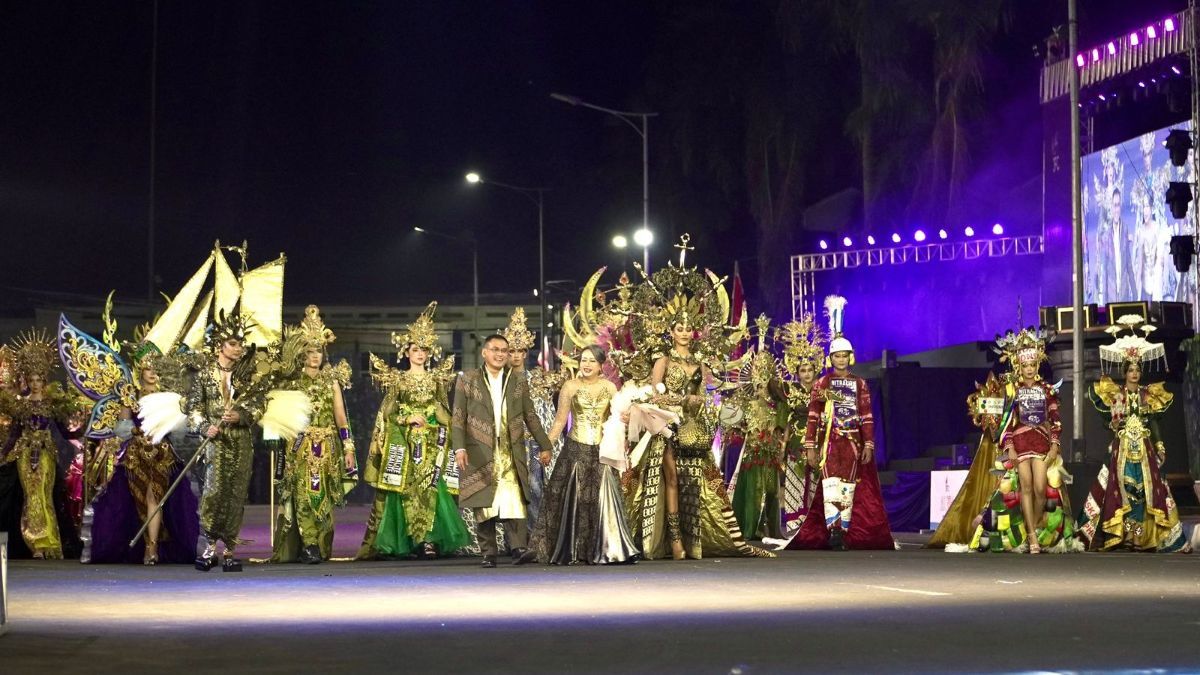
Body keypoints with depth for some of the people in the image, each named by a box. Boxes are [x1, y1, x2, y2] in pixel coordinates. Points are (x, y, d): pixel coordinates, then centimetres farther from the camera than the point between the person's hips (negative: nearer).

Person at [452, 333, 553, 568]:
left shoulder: (519, 383, 12)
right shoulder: (467, 380, 6)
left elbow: (530, 417, 17)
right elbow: (458, 417, 2)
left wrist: (545, 445, 15)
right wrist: (459, 447, -9)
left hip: (512, 454, 1)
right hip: (480, 455, -1)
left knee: (515, 502, -12)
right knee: (483, 504, 0)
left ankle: (519, 548, -19)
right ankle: (488, 553, 4)